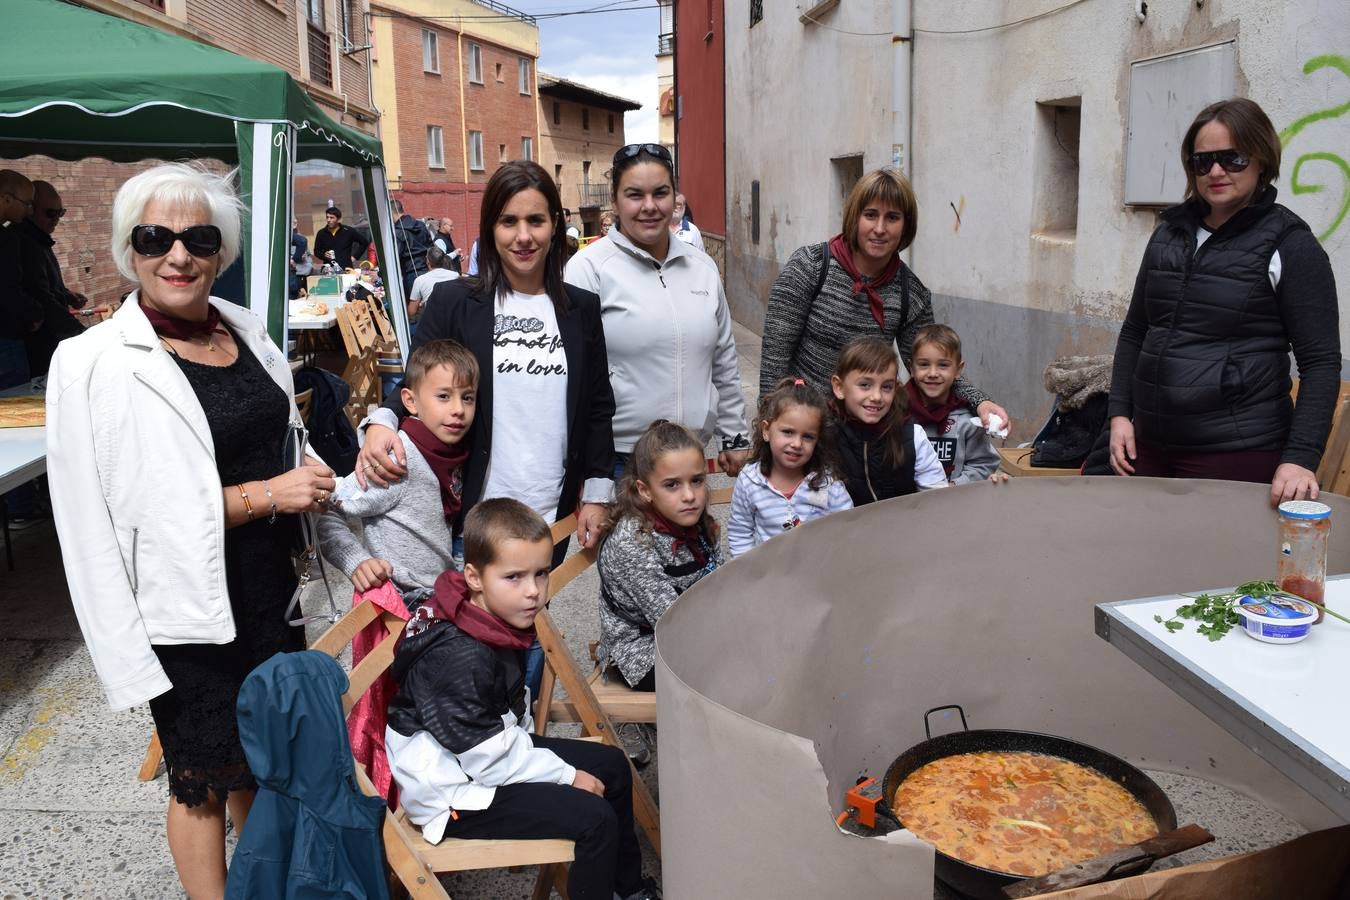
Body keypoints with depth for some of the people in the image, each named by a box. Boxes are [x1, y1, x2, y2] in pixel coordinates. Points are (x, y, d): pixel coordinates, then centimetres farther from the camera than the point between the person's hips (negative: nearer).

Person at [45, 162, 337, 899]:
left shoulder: (246, 330, 3)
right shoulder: (94, 364, -15)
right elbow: (108, 514, -18)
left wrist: (309, 478, -1)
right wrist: (263, 495, -20)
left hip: (271, 590, 6)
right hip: (188, 609, -6)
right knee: (203, 780, 11)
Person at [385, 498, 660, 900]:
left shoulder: (496, 621, -4)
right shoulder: (459, 659, -31)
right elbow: (489, 759, -26)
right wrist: (567, 775, -16)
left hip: (497, 746, 10)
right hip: (455, 789, -9)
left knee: (612, 765, 13)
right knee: (594, 818, -18)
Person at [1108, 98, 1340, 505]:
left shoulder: (1290, 246, -5)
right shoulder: (1169, 235, 11)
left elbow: (1321, 362, -7)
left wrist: (1301, 458, -16)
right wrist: (1119, 413, 7)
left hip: (1237, 453, -5)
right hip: (1151, 446, 5)